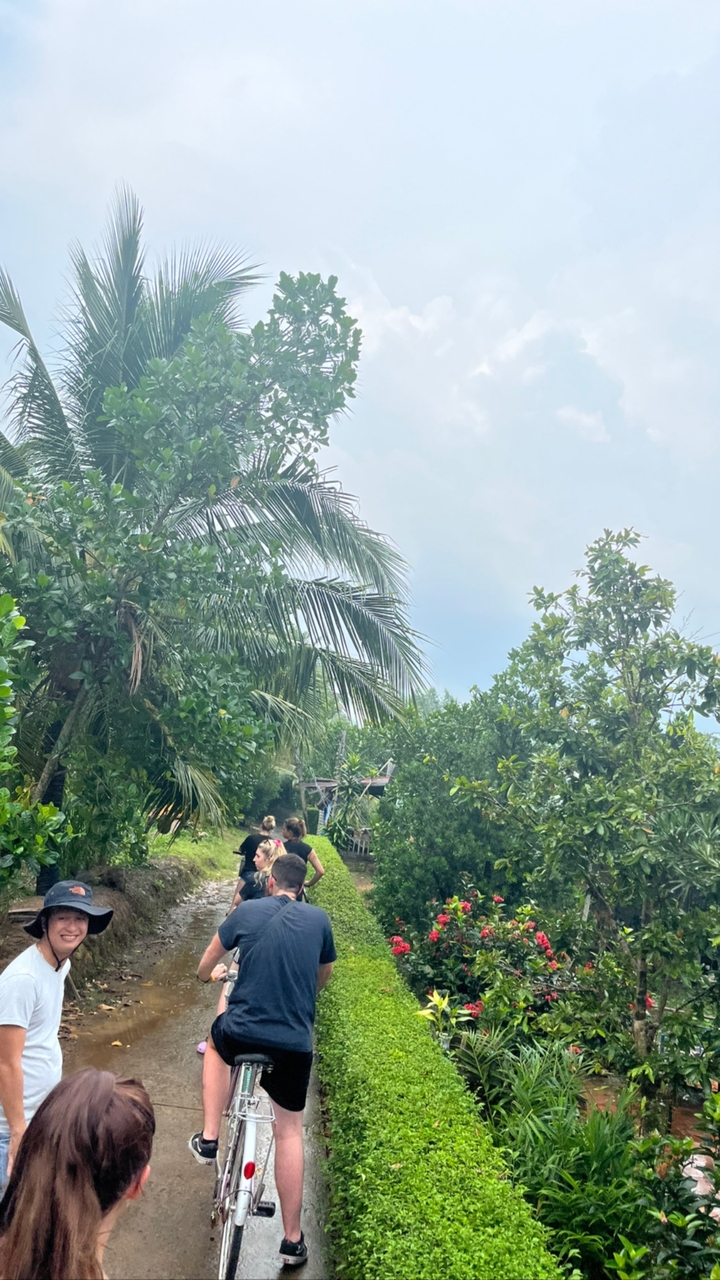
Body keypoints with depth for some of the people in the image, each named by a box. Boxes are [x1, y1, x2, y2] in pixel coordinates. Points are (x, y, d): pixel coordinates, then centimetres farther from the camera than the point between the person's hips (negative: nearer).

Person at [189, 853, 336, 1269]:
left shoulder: (247, 911, -1)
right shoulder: (319, 919, 1)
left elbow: (205, 968, 15)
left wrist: (212, 973, 40)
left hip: (240, 1033, -1)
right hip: (295, 1044, 1)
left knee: (217, 1044, 35)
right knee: (289, 1131, 19)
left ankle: (208, 1139, 32)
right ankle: (293, 1239, 24)